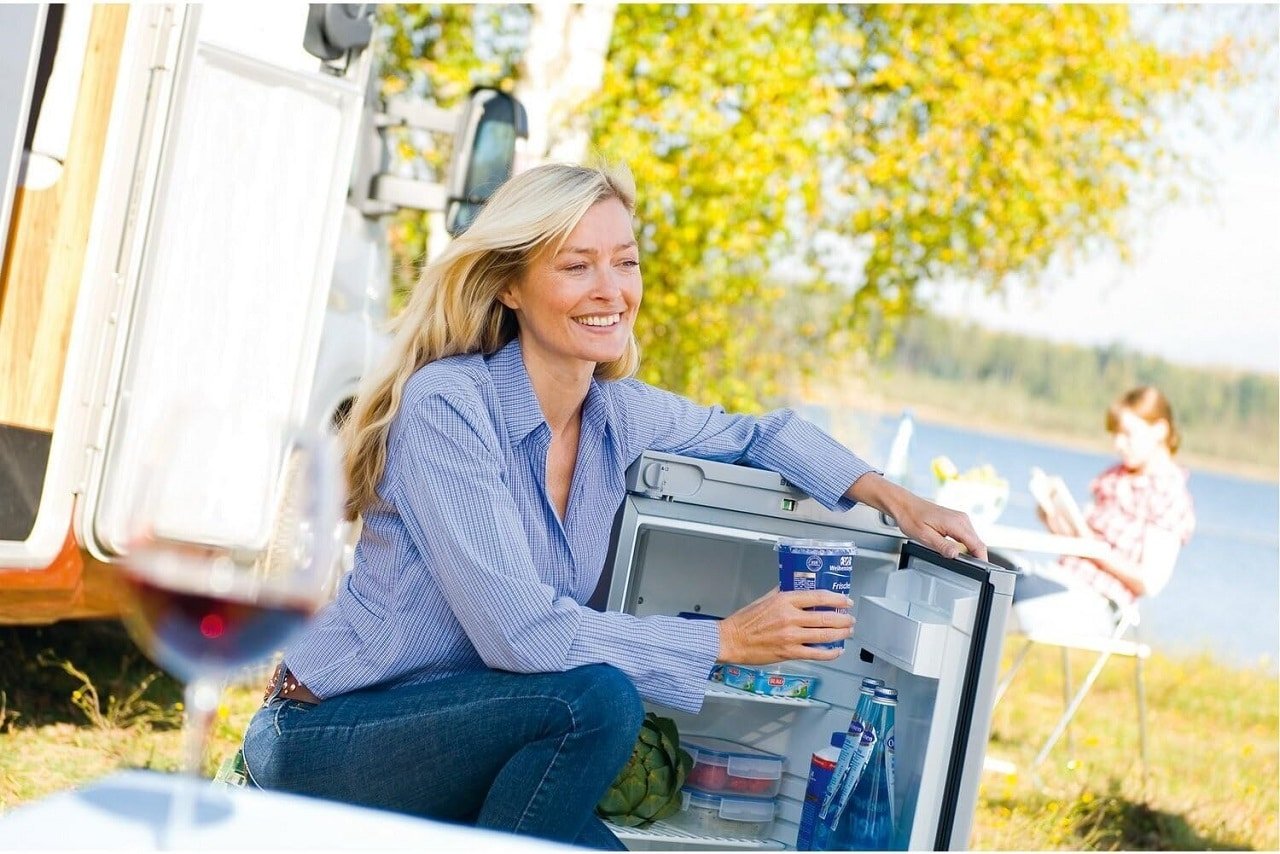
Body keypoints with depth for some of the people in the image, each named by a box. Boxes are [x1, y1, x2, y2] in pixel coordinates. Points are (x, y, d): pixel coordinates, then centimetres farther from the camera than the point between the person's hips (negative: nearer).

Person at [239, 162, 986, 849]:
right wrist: (728, 640, -22)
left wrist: (890, 496, 6)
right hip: (326, 739, -6)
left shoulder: (617, 411, 1)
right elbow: (518, 630, -26)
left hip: (449, 746, 6)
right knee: (600, 700, -28)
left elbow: (758, 433, 21)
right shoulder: (448, 405, -20)